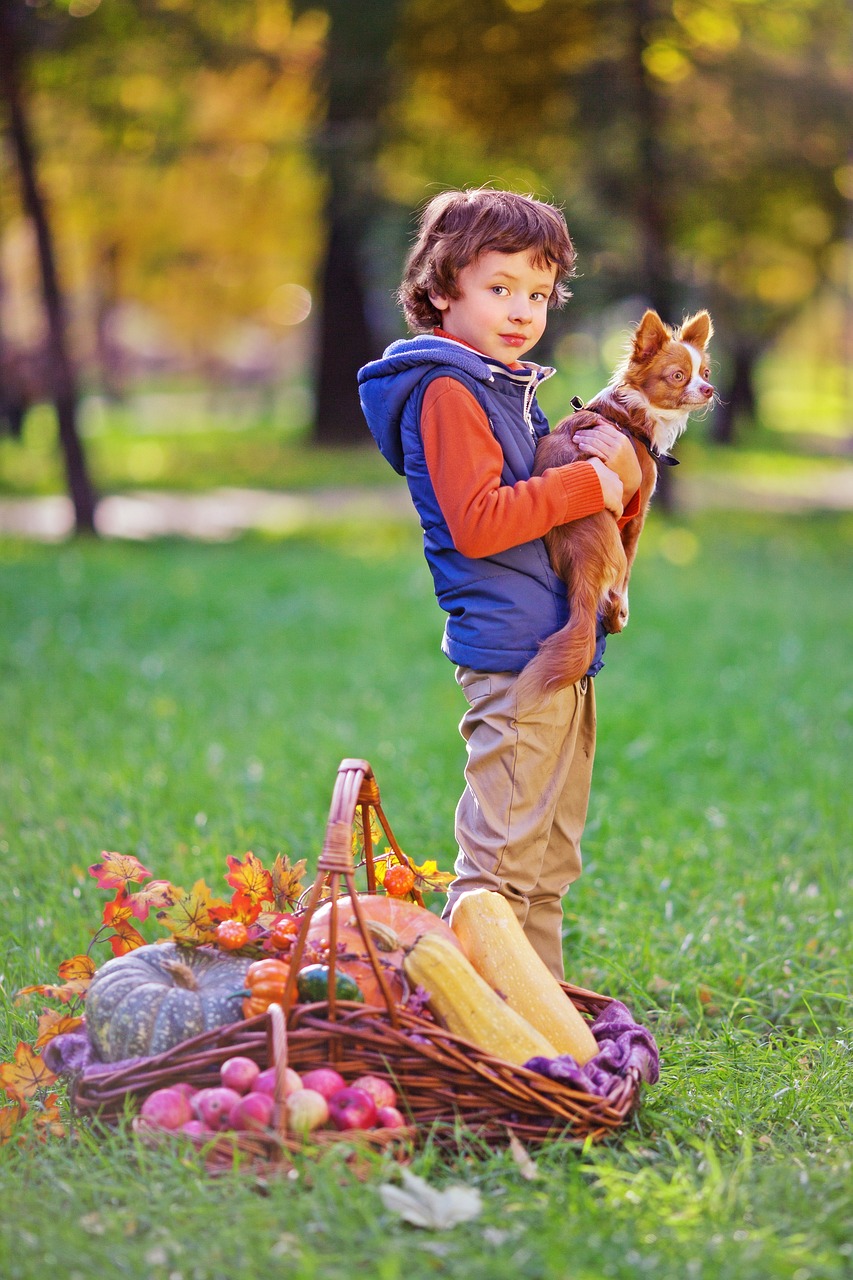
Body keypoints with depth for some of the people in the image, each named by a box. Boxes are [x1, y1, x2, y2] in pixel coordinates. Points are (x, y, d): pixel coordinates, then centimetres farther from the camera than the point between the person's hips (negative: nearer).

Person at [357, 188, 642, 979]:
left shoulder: (510, 390, 20)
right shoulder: (446, 391, -10)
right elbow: (476, 521, -21)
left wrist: (622, 477, 1)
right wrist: (588, 483, -16)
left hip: (561, 652, 10)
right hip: (512, 651, -10)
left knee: (551, 861, 15)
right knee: (502, 856, -8)